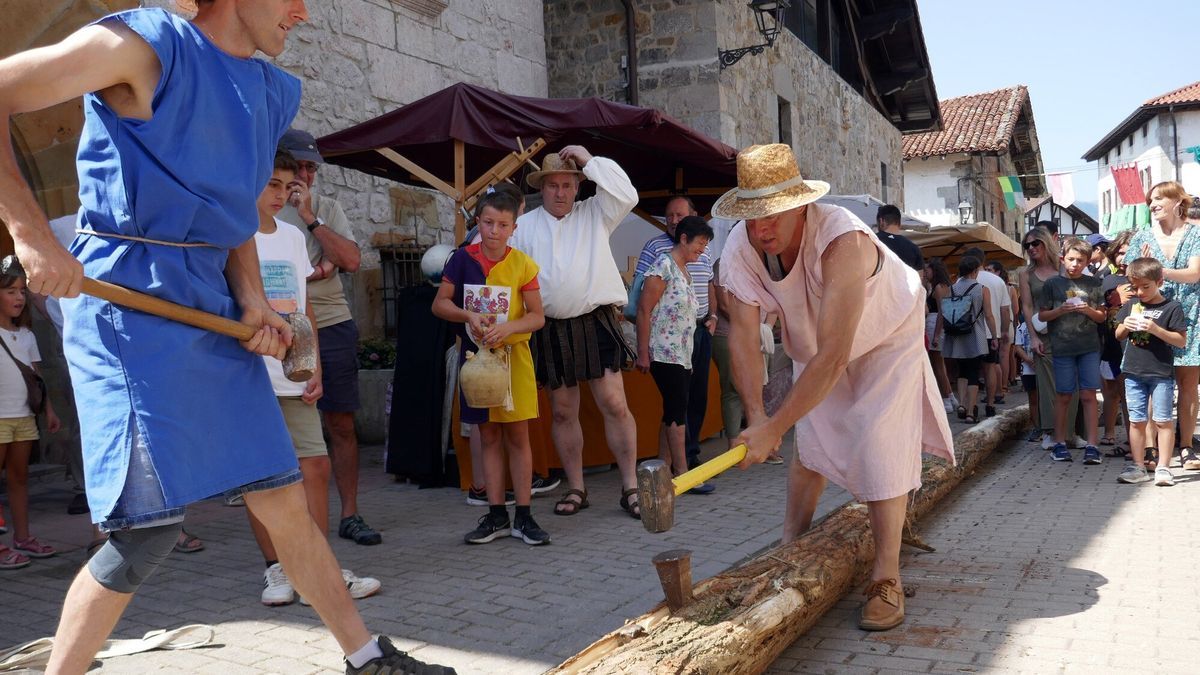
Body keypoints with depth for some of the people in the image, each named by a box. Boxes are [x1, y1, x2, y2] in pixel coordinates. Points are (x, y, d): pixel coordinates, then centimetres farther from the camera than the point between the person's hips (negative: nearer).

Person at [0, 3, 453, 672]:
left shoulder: (275, 92, 14)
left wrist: (253, 302, 4)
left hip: (214, 311, 7)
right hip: (130, 305, -7)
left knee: (285, 502, 10)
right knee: (153, 525, -9)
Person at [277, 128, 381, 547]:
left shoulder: (328, 208, 10)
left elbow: (351, 261, -4)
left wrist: (311, 217, -8)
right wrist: (316, 269, -10)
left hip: (333, 327, 2)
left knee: (341, 425, 4)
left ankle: (350, 515, 12)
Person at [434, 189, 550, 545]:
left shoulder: (522, 264, -5)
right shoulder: (463, 258, -2)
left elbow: (537, 316, -5)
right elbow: (439, 304, 0)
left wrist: (507, 327, -22)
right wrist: (470, 316, -17)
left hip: (513, 355, -1)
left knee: (517, 435, 2)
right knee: (489, 437, 8)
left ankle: (523, 516, 10)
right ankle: (496, 515, 16)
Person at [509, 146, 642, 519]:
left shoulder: (594, 215, 9)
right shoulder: (523, 226, 10)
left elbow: (627, 196, -8)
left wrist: (590, 160, -5)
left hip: (595, 323, -2)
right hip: (550, 330, 2)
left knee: (615, 405, -8)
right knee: (563, 412, 9)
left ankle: (630, 487, 1)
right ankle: (576, 489, 21)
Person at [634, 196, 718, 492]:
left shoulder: (703, 251, 15)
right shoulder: (655, 248, -5)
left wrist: (713, 315, 11)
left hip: (702, 331, 7)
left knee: (698, 398, 12)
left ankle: (691, 454, 25)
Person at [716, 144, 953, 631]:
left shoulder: (842, 241, -43)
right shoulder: (739, 249, -25)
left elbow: (833, 356, -46)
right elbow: (742, 336, -27)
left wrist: (774, 428, -48)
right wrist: (756, 416, -39)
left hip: (888, 336, -5)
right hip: (816, 342, 5)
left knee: (877, 445, -14)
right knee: (809, 442, 6)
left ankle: (887, 581, -7)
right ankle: (789, 548, 22)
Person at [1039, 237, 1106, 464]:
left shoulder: (1093, 284, 8)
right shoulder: (1052, 284, 3)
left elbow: (1102, 316, 11)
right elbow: (1042, 315, 4)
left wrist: (1088, 310, -9)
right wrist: (1061, 310, -12)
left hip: (1089, 347, 1)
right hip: (1062, 347, -1)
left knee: (1088, 395, -1)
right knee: (1063, 396, 4)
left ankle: (1091, 445, 2)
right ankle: (1060, 443, 14)